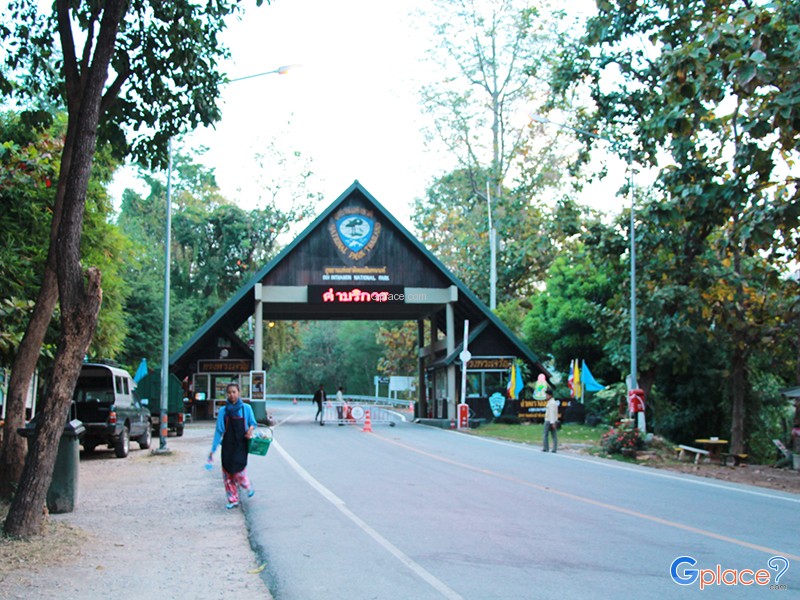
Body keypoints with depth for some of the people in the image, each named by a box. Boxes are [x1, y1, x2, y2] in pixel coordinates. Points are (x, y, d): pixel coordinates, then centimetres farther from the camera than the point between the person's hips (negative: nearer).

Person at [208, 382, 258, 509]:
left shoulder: (246, 408, 1)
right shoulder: (223, 411, 4)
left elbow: (253, 423, 11)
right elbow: (219, 431, 6)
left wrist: (251, 429, -13)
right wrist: (213, 449, 3)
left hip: (241, 445, -2)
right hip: (227, 446, 2)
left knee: (238, 471, -12)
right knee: (228, 474, 1)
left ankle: (249, 487, 19)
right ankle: (233, 500, 13)